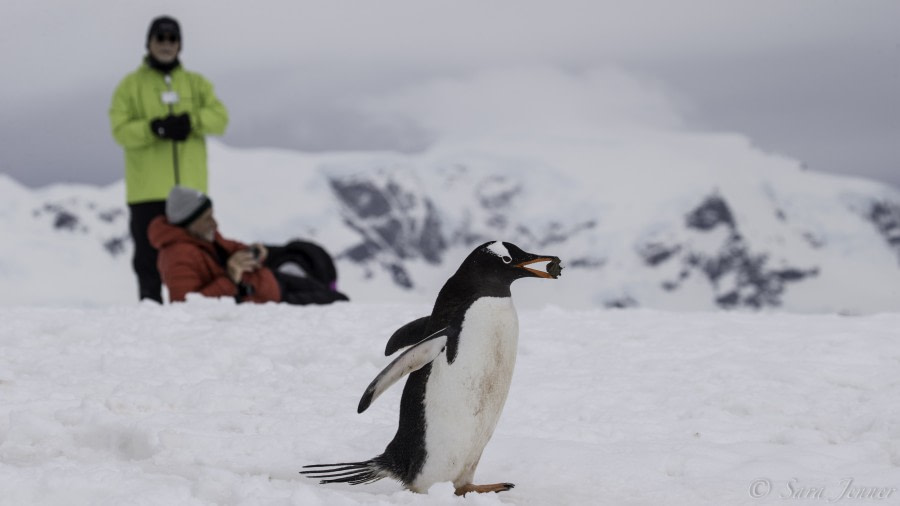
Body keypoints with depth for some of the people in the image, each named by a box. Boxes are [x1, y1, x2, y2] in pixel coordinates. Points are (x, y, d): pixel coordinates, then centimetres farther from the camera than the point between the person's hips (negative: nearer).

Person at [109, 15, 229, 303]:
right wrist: (155, 128, -22)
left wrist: (189, 121, -18)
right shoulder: (131, 85, 6)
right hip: (148, 190, -2)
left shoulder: (196, 83, 14)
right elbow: (120, 130, -5)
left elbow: (220, 117, 0)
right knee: (150, 257, 0)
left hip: (190, 187, 2)